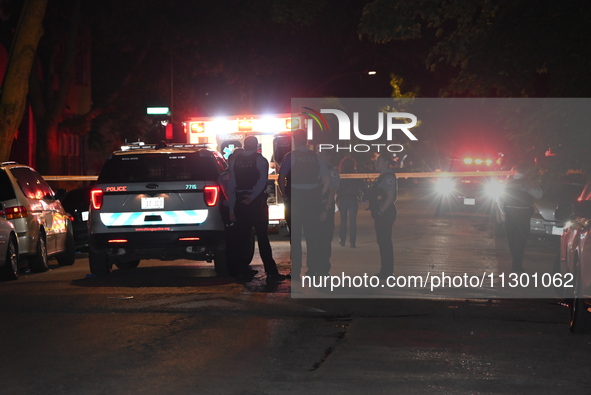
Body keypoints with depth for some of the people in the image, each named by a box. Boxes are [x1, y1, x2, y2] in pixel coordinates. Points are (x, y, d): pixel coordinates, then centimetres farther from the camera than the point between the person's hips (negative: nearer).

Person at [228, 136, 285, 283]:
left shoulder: (235, 161, 6)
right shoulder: (260, 160, -5)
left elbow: (231, 185, 5)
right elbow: (262, 181, -20)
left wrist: (232, 208, 6)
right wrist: (252, 197, -24)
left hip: (240, 203, 3)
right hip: (256, 203, -3)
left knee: (241, 238, 8)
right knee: (262, 238, -2)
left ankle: (241, 272, 8)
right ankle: (271, 272, -4)